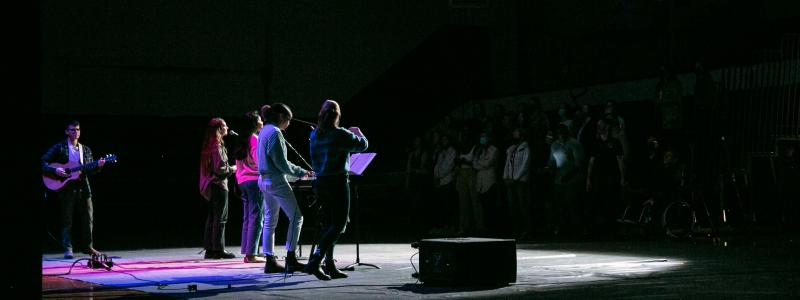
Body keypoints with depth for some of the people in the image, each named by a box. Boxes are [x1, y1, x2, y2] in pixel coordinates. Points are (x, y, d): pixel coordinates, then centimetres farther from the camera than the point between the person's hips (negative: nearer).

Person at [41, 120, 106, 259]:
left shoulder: (85, 149, 15)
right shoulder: (59, 147, 2)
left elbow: (90, 169, 13)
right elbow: (43, 162, -3)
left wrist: (98, 165, -8)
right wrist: (55, 170, -18)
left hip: (83, 187, 4)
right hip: (66, 188, -4)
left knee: (88, 218, 5)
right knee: (67, 220, -2)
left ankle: (87, 246, 17)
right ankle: (67, 249, 0)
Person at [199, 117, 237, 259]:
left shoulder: (209, 145, 13)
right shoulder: (217, 146, -15)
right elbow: (219, 168, -21)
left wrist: (228, 168, 14)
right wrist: (232, 169, -5)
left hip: (211, 186, 9)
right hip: (219, 185, -9)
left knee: (212, 217, 11)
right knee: (220, 218, -5)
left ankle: (210, 249, 14)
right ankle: (218, 249, -4)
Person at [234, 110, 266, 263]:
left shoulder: (243, 140, 16)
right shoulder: (255, 138, -9)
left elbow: (238, 164, 17)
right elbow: (258, 161, -16)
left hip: (242, 181, 9)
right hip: (254, 180, -9)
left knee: (247, 219, 11)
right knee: (256, 218, -7)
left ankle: (247, 253, 12)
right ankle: (251, 254, -10)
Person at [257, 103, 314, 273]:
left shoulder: (264, 131, 15)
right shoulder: (275, 133, -14)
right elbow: (281, 164, -17)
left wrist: (301, 171, 16)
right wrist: (301, 173, -3)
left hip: (264, 180, 10)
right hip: (277, 181, -10)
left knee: (270, 221, 10)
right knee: (296, 216, -4)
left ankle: (270, 261, 11)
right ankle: (291, 259, -5)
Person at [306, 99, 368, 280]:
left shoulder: (314, 135, 6)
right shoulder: (340, 135, -14)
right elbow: (362, 145, -3)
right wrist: (358, 133, 18)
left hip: (320, 182, 7)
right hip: (337, 182, -7)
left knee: (329, 224, 14)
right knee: (339, 225, -3)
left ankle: (329, 266, 15)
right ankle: (315, 261, -13)